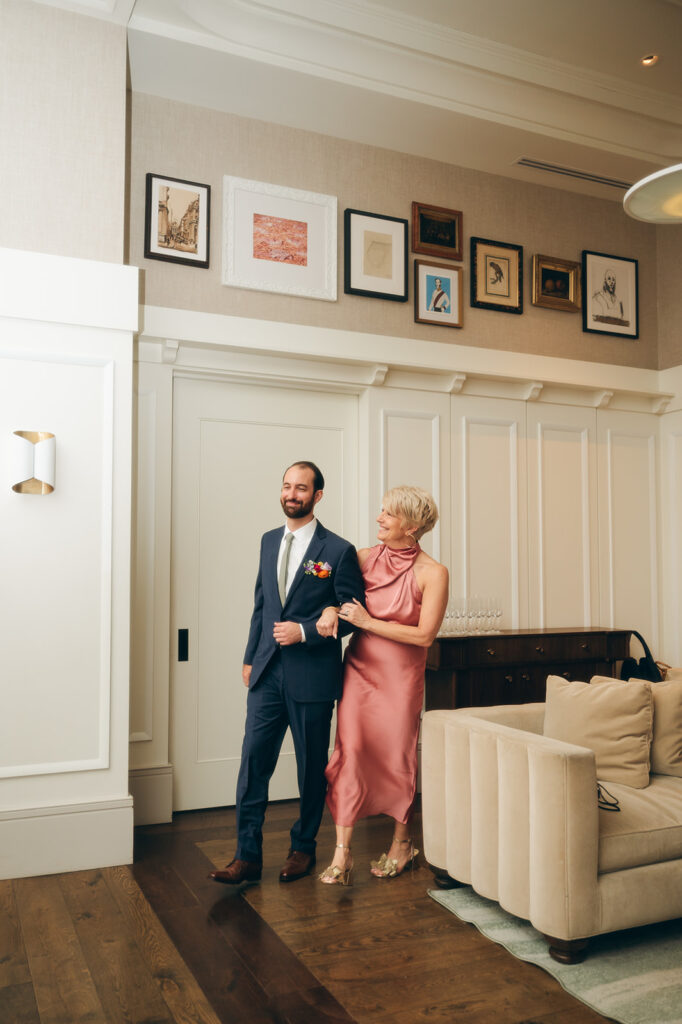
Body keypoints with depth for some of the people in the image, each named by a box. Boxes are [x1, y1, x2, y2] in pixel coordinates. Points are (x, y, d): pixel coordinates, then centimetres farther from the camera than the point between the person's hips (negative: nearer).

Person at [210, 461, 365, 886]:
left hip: (312, 676, -4)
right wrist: (251, 658, 14)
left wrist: (304, 631, -17)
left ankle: (304, 847, 28)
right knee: (253, 762, 1)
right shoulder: (269, 541, 10)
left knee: (312, 767, 10)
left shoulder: (339, 551, -8)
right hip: (268, 673, 4)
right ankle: (248, 856, 11)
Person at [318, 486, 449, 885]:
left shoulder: (433, 573, -11)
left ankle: (401, 842, 32)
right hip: (360, 668, 3)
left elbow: (425, 635, -15)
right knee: (350, 750, -5)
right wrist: (332, 609, -13)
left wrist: (369, 622, -15)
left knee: (398, 757, 9)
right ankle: (343, 852, 3)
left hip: (400, 676, -2)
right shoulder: (365, 557, 0)